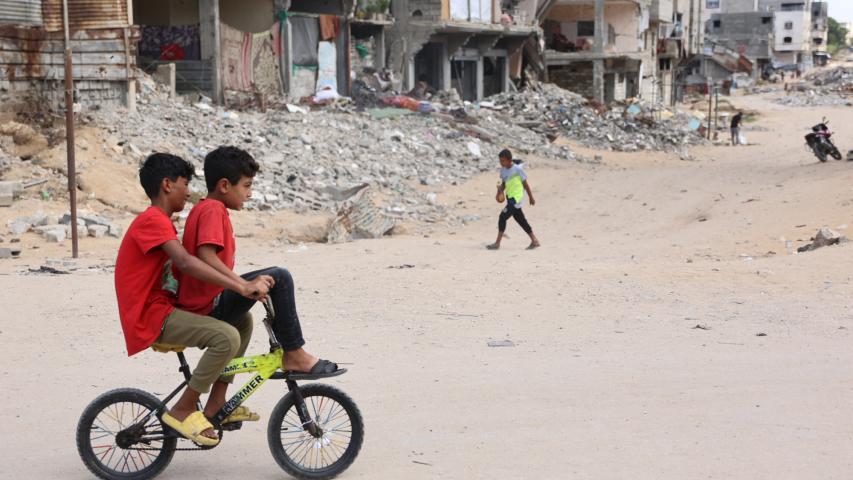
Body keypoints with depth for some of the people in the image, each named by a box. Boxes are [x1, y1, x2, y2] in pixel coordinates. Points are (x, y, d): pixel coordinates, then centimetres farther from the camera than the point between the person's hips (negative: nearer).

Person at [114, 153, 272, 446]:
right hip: (151, 317, -11)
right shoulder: (153, 220, -14)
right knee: (227, 338, -26)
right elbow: (186, 263, -28)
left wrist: (241, 285, 8)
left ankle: (215, 406, 14)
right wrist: (241, 287, -33)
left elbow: (181, 268, 18)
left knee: (241, 321, 14)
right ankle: (182, 411, -13)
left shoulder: (160, 223, 21)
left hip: (163, 308, 11)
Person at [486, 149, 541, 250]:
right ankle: (534, 241, 22)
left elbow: (525, 184, -6)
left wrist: (531, 198, 1)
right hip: (510, 198, 8)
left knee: (503, 217, -13)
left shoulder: (518, 169, -14)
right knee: (521, 220, 13)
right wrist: (500, 189, -6)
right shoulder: (503, 170, 5)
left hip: (516, 198, -8)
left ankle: (497, 243, -8)